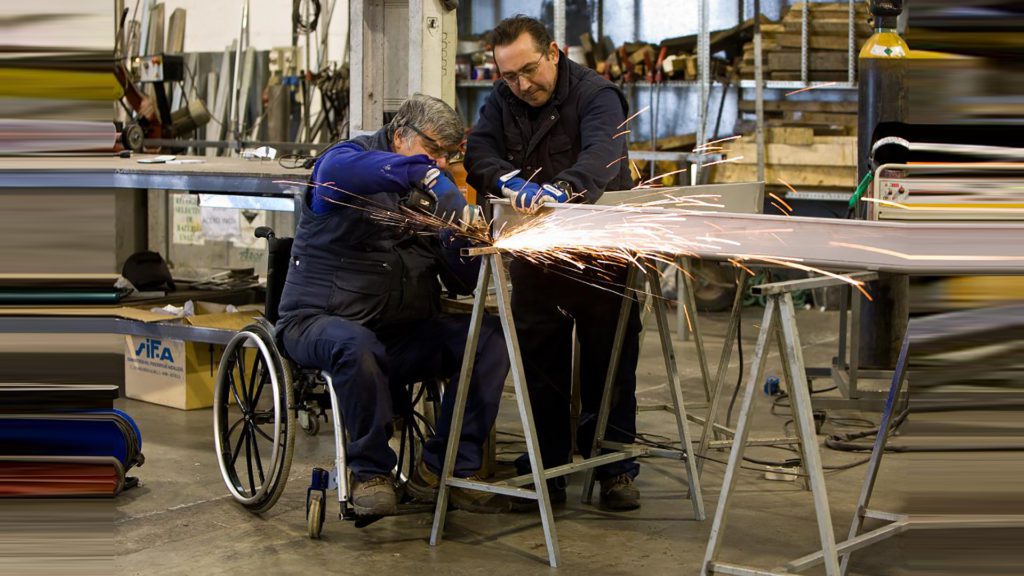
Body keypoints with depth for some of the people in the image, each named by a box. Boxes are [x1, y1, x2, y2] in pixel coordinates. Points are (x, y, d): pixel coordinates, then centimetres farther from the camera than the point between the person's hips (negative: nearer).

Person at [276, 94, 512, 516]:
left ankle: (443, 470, -11)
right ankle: (370, 472, -18)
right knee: (358, 347, -39)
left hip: (406, 331, 6)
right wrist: (423, 172, -35)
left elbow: (462, 282, 9)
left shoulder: (435, 195, 16)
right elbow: (337, 169, -32)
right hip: (323, 320, -5)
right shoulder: (352, 158, -1)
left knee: (490, 340, -17)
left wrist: (465, 238, -13)